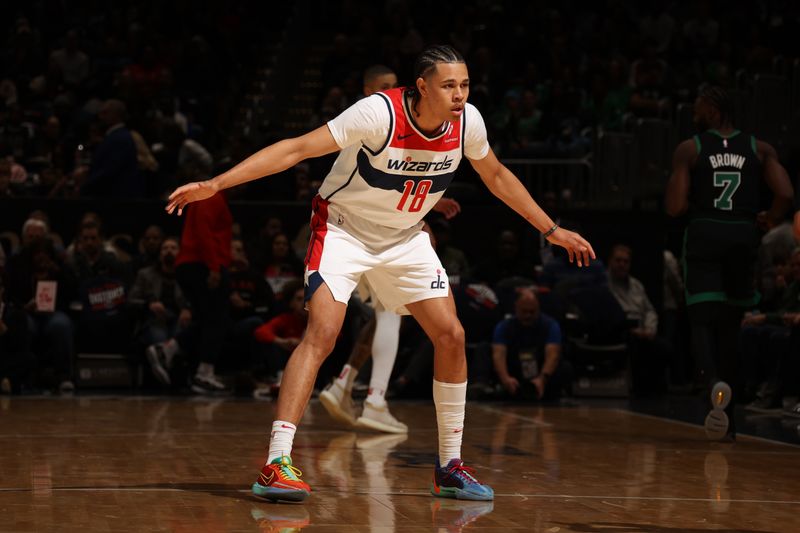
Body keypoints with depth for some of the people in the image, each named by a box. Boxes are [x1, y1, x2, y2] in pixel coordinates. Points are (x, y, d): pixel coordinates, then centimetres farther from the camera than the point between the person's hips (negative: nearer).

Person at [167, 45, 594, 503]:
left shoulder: (468, 122, -13)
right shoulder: (379, 114, -29)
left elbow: (496, 176, 8)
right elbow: (297, 148, -29)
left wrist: (553, 231, 13)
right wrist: (215, 184, -36)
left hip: (405, 238, 6)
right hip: (344, 229, -5)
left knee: (451, 336, -2)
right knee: (322, 333, -23)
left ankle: (450, 467, 12)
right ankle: (276, 464, -23)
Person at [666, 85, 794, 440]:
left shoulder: (688, 149, 1)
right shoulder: (759, 149, 7)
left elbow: (675, 207, -6)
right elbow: (785, 195, -5)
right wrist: (770, 220, 14)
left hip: (704, 235, -3)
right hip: (744, 235, 3)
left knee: (702, 321, -2)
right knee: (729, 325, 13)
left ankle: (717, 381, -34)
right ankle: (726, 420, 16)